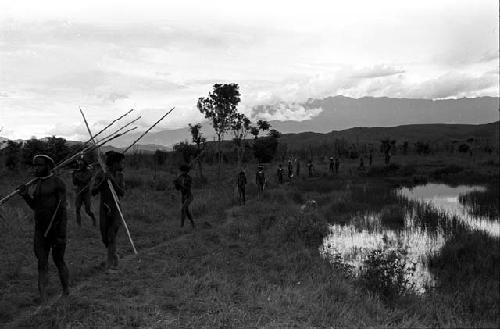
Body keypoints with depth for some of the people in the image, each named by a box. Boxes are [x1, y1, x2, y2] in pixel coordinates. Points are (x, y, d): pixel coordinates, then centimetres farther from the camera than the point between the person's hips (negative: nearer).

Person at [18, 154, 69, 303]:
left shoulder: (57, 182, -10)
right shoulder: (38, 183, 12)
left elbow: (62, 209, -13)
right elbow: (35, 206, 18)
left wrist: (61, 234, -17)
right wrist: (26, 195, -1)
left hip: (56, 228, -6)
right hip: (40, 230, 6)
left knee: (58, 261, 8)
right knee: (42, 264, 4)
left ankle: (66, 292, 29)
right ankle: (43, 301, 7)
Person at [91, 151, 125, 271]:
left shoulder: (119, 175, 2)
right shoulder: (100, 174, -5)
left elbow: (122, 193, -6)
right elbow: (93, 192, -12)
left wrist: (113, 181, -18)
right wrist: (103, 181, -24)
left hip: (116, 209, 0)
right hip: (104, 208, 0)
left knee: (111, 236, -11)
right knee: (105, 239, 10)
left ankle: (110, 264, -2)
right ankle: (114, 256, 38)